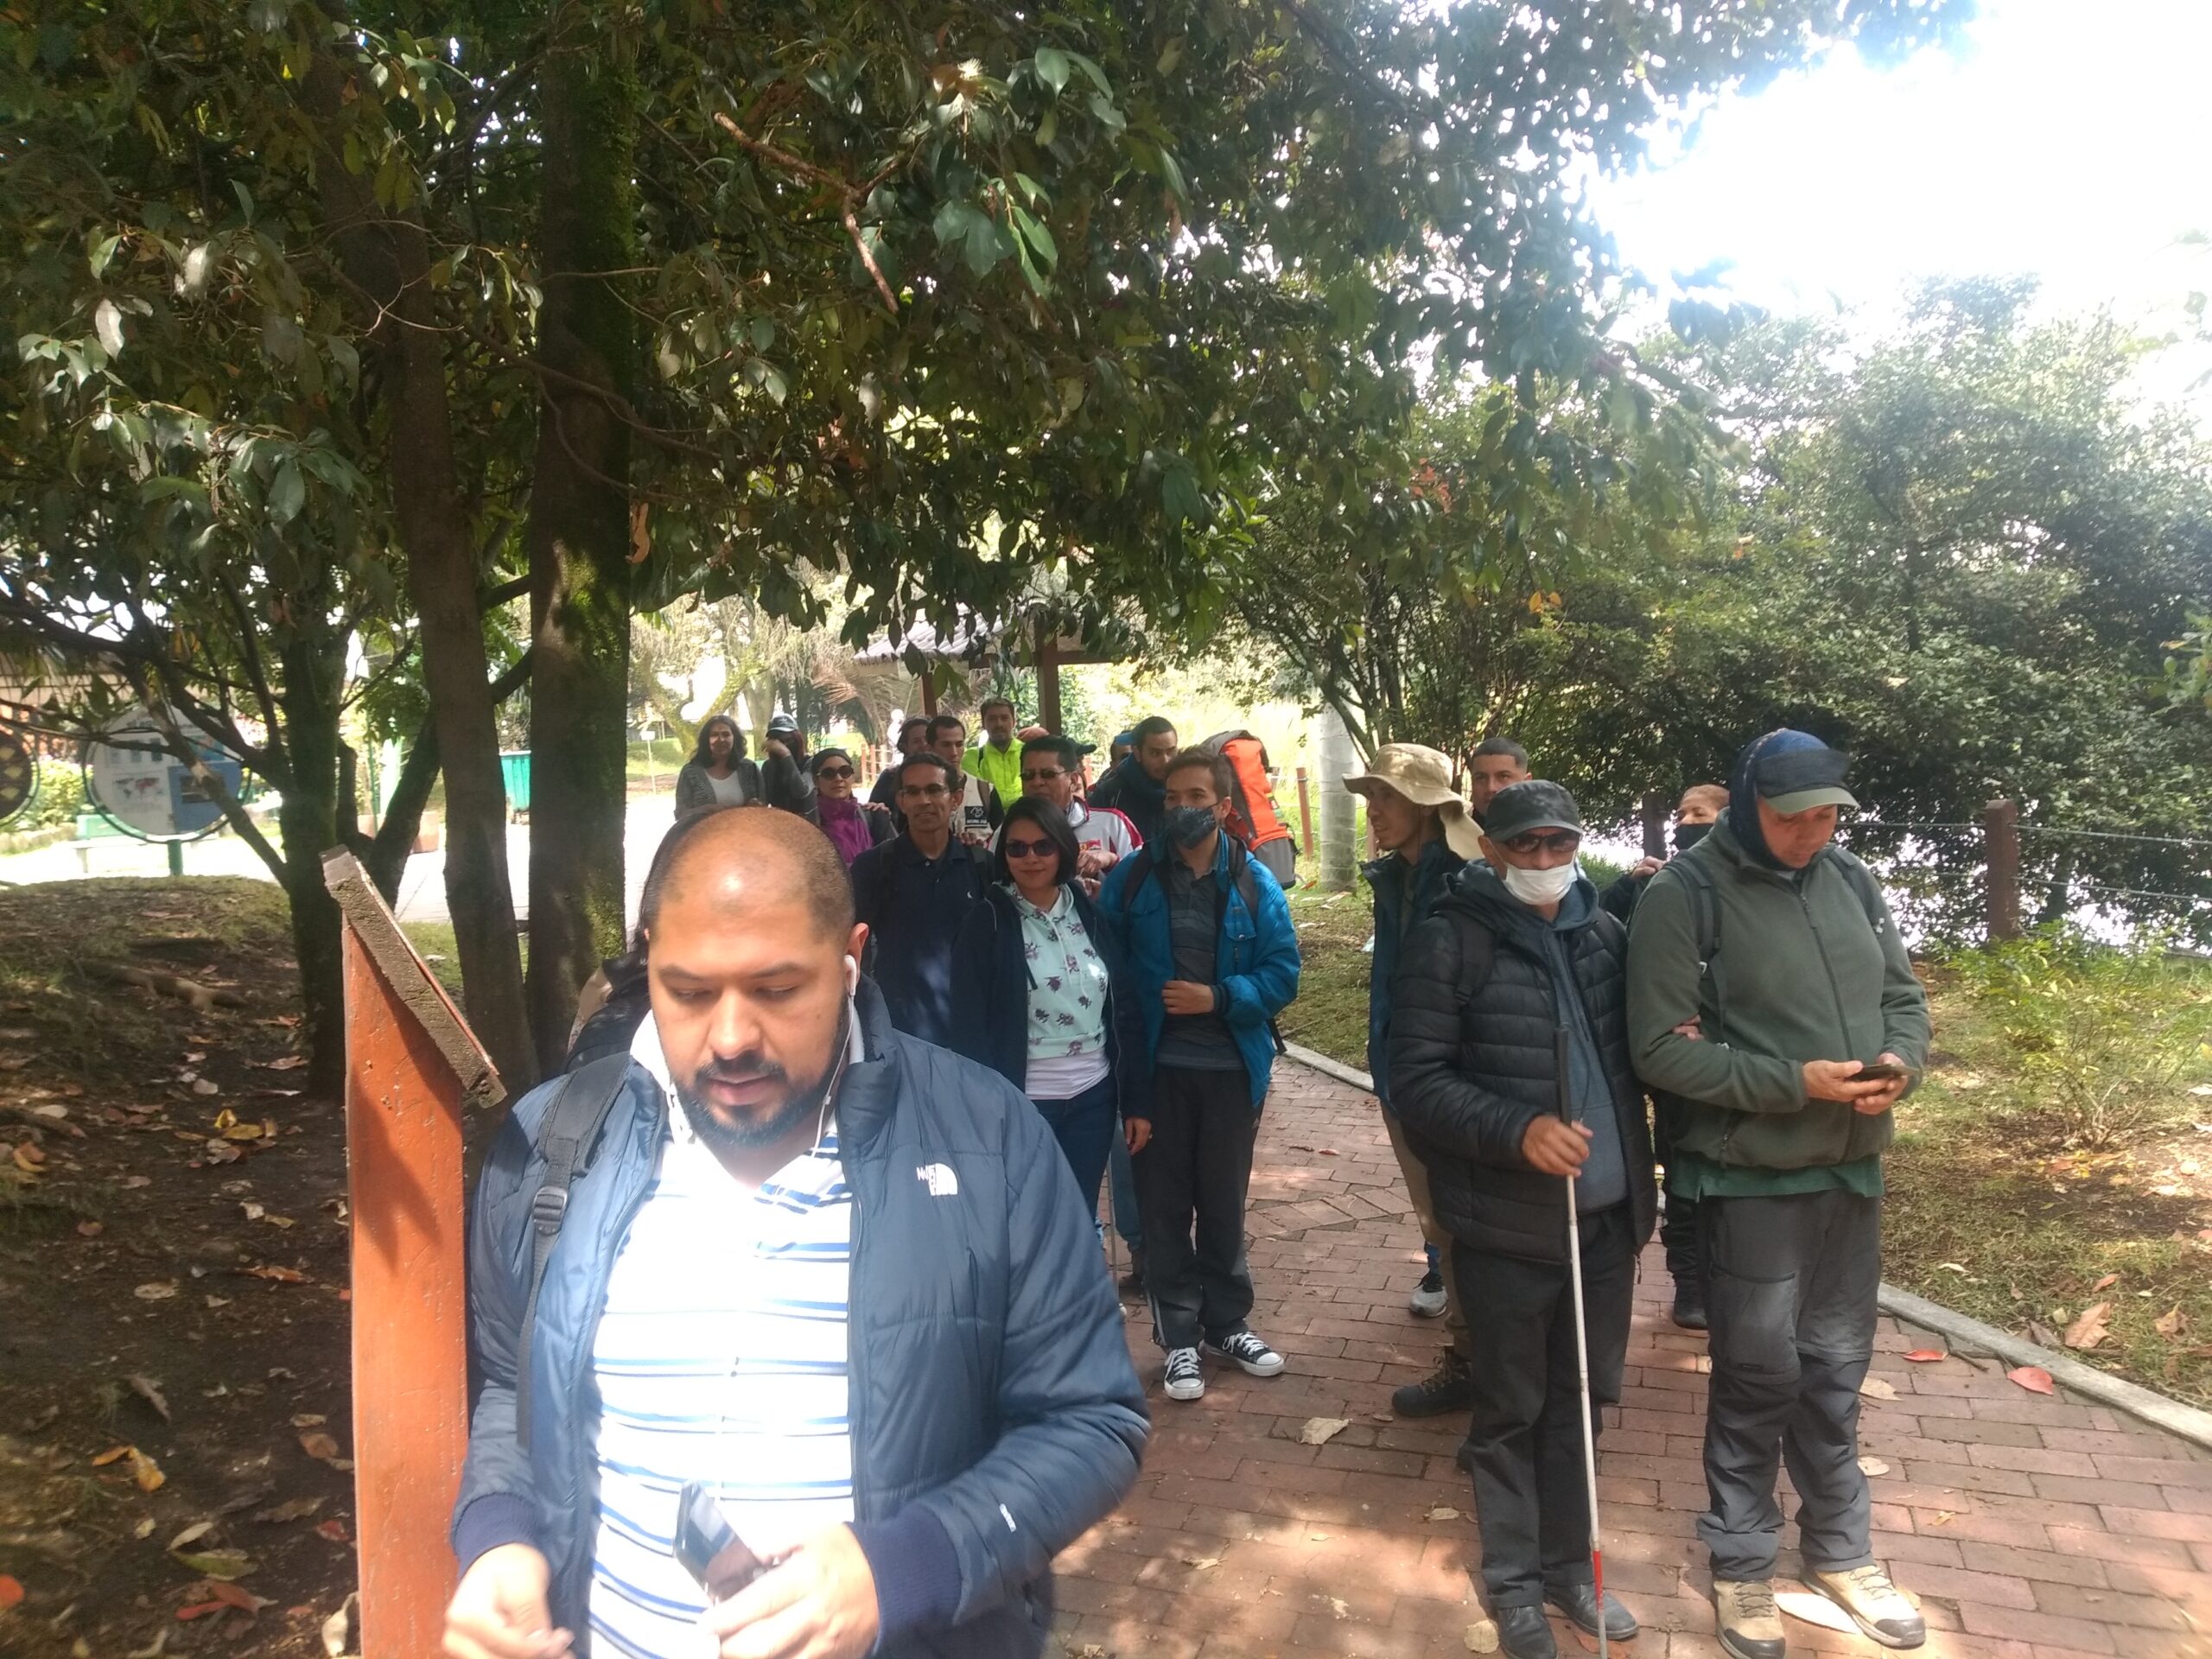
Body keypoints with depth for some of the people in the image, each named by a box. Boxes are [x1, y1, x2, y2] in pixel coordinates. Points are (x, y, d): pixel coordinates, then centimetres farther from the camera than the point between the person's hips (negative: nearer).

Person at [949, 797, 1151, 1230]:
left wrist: (1136, 1101, 4)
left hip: (1094, 1097, 3)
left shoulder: (1093, 915, 4)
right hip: (1022, 1102, -3)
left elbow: (1126, 1013, 7)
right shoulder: (986, 924, -6)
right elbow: (970, 1028, -8)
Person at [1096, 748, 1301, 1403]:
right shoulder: (1132, 878, -4)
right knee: (1164, 1205, 7)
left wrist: (1219, 997, -19)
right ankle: (1179, 1335, 20)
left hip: (1231, 1067, 1)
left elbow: (1282, 974, -6)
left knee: (1224, 1202, 15)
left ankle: (1226, 1322, 31)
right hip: (1157, 1066, -1)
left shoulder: (1254, 883, -4)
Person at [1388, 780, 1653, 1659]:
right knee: (1512, 1410, 10)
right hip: (1510, 1223, -5)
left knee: (1585, 1400, 17)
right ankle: (1514, 1583, 28)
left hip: (1607, 1215, 5)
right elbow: (1415, 1076, -13)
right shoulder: (1450, 940, -10)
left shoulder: (1605, 931, 6)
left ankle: (1569, 1562, 35)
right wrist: (1517, 1130, -24)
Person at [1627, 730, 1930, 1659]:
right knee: (1758, 1377, 7)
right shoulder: (1683, 896, -16)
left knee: (1834, 1372, 19)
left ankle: (1839, 1551, 37)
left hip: (1852, 1171, 5)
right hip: (1752, 1180, -5)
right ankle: (1742, 1564, 27)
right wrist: (1794, 1083, -23)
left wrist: (1900, 1061, -10)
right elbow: (1663, 1049, -18)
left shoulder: (1849, 879, 2)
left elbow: (1903, 996, 11)